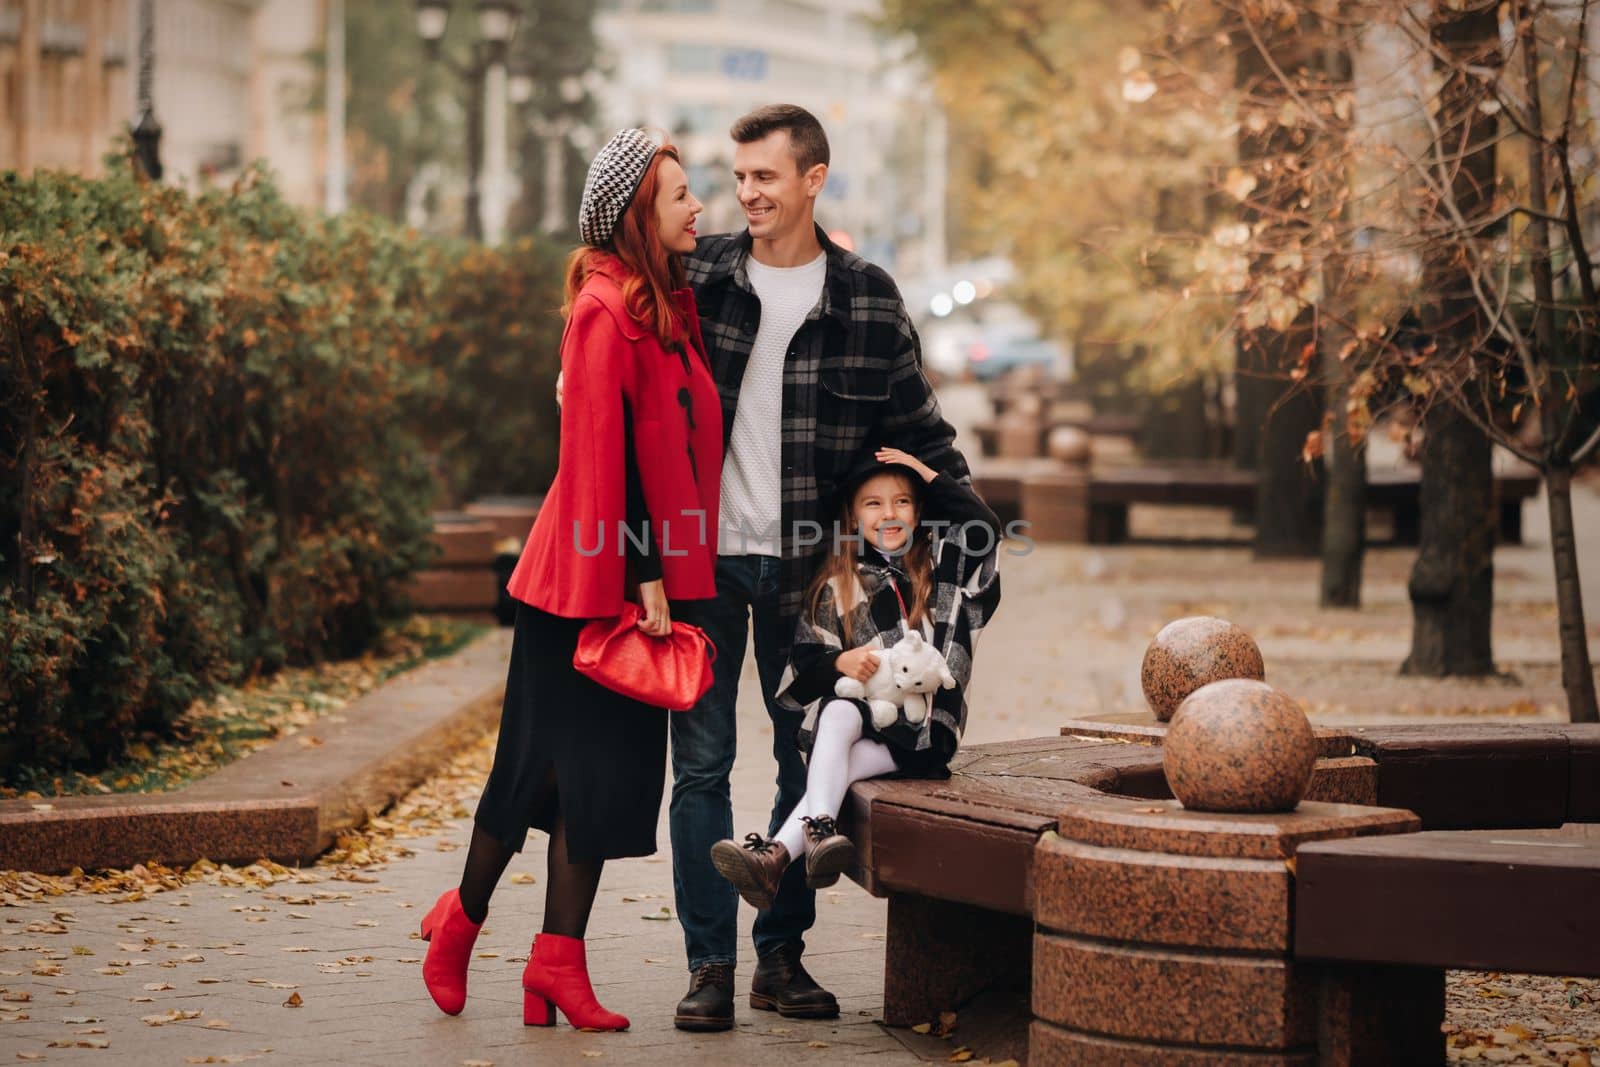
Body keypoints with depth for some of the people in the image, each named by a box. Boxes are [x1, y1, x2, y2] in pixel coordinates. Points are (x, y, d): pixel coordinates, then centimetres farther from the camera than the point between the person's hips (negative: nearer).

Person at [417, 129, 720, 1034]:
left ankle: (559, 966, 9)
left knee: (606, 769, 6)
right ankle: (463, 919, 22)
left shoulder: (672, 307, 12)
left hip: (648, 576, 8)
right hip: (595, 579, -8)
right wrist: (639, 574, -19)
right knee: (544, 762, 3)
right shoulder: (606, 311, -14)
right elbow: (602, 449, -18)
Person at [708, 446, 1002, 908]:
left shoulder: (941, 568, 13)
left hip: (924, 730, -1)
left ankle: (778, 854, -41)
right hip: (859, 717, 1)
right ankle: (820, 833, -48)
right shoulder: (835, 590, 11)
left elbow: (985, 527, -5)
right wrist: (840, 664, -14)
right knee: (837, 712, -34)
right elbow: (800, 675, 8)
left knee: (836, 766, -28)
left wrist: (928, 475, 0)